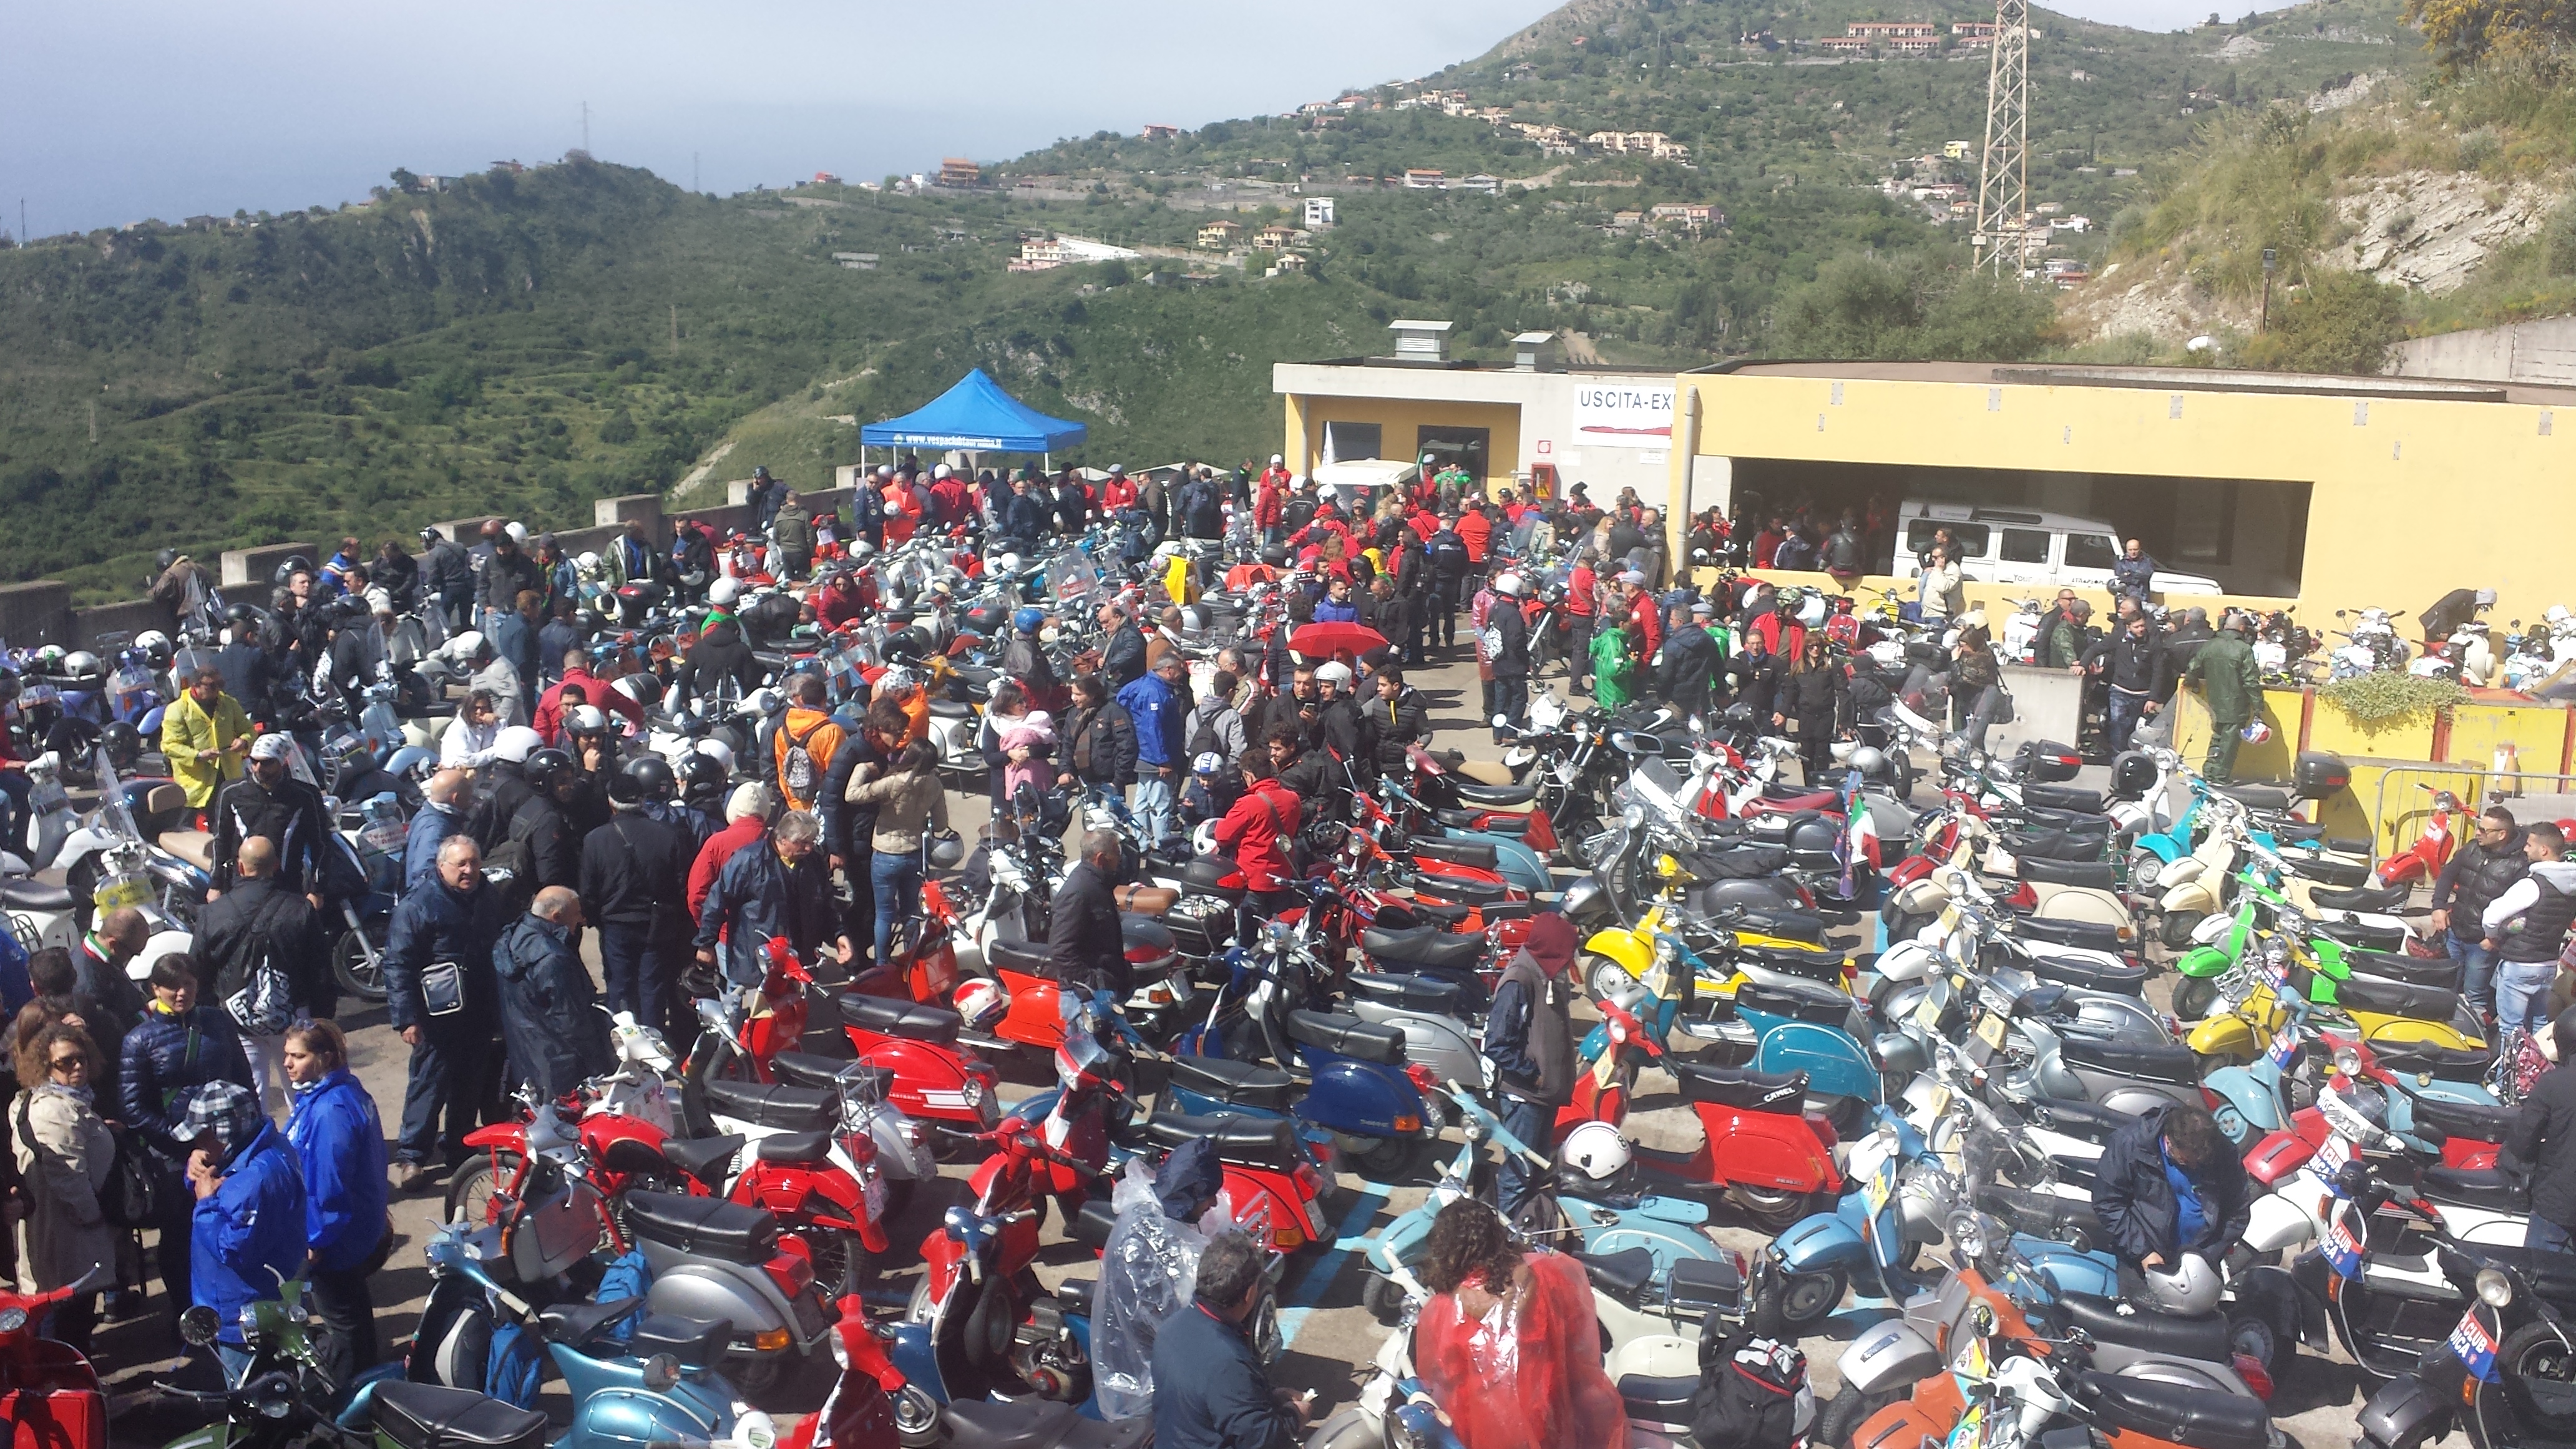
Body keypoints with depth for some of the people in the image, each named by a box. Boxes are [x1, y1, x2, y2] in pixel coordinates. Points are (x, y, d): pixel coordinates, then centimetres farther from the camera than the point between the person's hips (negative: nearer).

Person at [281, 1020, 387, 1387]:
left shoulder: (329, 1111, -30)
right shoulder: (345, 1092, 2)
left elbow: (329, 1181, -28)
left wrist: (317, 1239, -20)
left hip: (334, 1242, -10)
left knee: (343, 1319, 8)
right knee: (354, 1306, 26)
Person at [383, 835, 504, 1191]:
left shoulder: (491, 898, 8)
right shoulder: (416, 906, -12)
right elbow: (398, 965, -13)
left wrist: (501, 1008, 19)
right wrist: (407, 1018, -17)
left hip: (481, 1015, 6)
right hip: (440, 1015, -6)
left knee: (472, 1082, 14)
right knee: (429, 1084, -4)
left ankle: (459, 1147, 27)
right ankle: (411, 1155, 6)